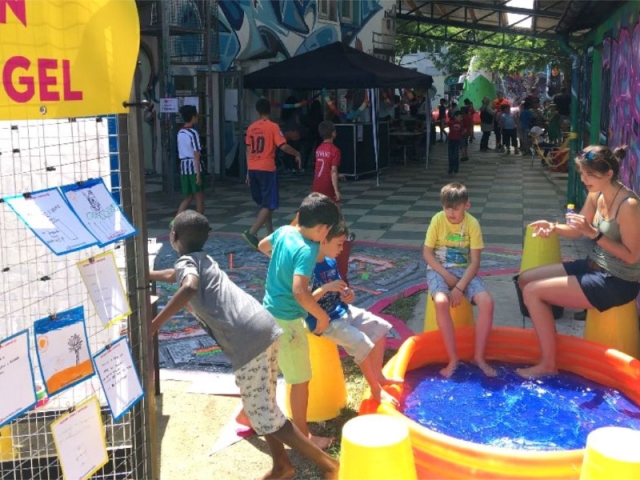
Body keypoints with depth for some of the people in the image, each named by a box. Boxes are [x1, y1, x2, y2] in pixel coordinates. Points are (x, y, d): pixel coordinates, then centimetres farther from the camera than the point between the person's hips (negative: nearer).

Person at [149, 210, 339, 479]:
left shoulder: (185, 261, 0)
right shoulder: (201, 260, 26)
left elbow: (189, 287, -26)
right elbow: (176, 275, 48)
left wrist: (154, 324, -20)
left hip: (249, 341, -9)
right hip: (265, 328, 9)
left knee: (264, 416, 0)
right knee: (262, 407, 23)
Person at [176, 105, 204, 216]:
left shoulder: (180, 132, 11)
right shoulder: (193, 133, -12)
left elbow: (180, 153, 15)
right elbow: (196, 155, -15)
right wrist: (198, 174, -16)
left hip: (183, 167, 7)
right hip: (194, 167, -7)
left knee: (188, 197, 14)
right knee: (200, 197, 5)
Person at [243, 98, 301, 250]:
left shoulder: (251, 127, 9)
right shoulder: (273, 126, -7)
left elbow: (248, 150, 12)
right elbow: (283, 146, -14)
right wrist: (297, 154, 3)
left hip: (252, 169, 6)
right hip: (267, 169, -6)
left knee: (264, 203, 18)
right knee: (269, 205, -2)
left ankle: (270, 234, 24)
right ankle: (251, 232, -16)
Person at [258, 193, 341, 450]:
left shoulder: (284, 231, 0)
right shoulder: (307, 251, -25)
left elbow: (262, 246, 21)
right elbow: (299, 292, -35)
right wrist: (323, 316, -21)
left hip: (269, 311, 8)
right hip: (286, 319, -8)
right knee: (301, 379, 7)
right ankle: (302, 436, 20)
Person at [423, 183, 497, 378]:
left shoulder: (472, 224, -9)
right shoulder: (438, 220, -10)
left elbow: (475, 261, -10)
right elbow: (427, 253, -6)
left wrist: (460, 287, -21)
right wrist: (446, 275, -16)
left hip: (464, 270, 1)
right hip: (439, 269, -1)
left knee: (487, 302, -25)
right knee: (441, 302, -34)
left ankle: (479, 356, -7)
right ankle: (453, 359, -19)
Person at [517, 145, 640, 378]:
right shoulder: (595, 195, 0)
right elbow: (578, 231, 10)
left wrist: (594, 234, -29)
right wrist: (553, 227, -11)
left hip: (617, 282, -9)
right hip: (594, 266, 9)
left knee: (532, 292, -14)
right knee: (526, 279, 10)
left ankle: (548, 364, -2)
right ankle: (545, 334, 22)